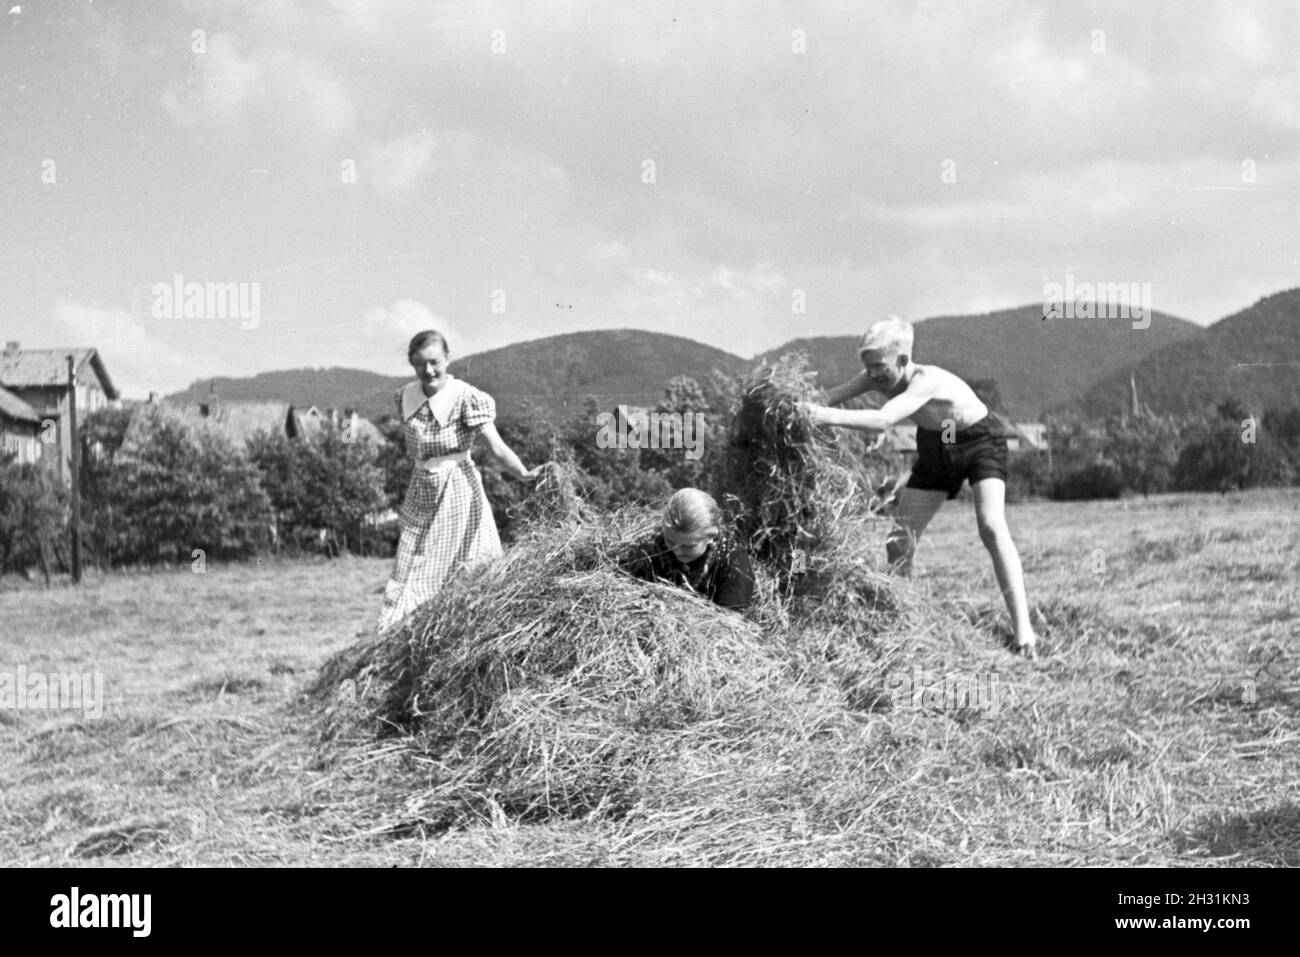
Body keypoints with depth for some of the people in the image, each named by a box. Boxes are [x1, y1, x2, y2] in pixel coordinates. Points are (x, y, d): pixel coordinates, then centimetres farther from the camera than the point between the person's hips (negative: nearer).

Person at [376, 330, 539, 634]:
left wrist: (522, 472, -38)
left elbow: (496, 446, -23)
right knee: (411, 575, 8)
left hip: (457, 492, -5)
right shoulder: (405, 396, 2)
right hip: (421, 494, 5)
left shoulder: (465, 397, -15)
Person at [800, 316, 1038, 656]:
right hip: (935, 447, 7)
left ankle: (1023, 630, -28)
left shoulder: (926, 381, -37)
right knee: (899, 540, 0)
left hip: (981, 441, -7)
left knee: (991, 527, -26)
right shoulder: (877, 378, -16)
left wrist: (827, 416, -59)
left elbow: (883, 419, -51)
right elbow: (829, 397, -21)